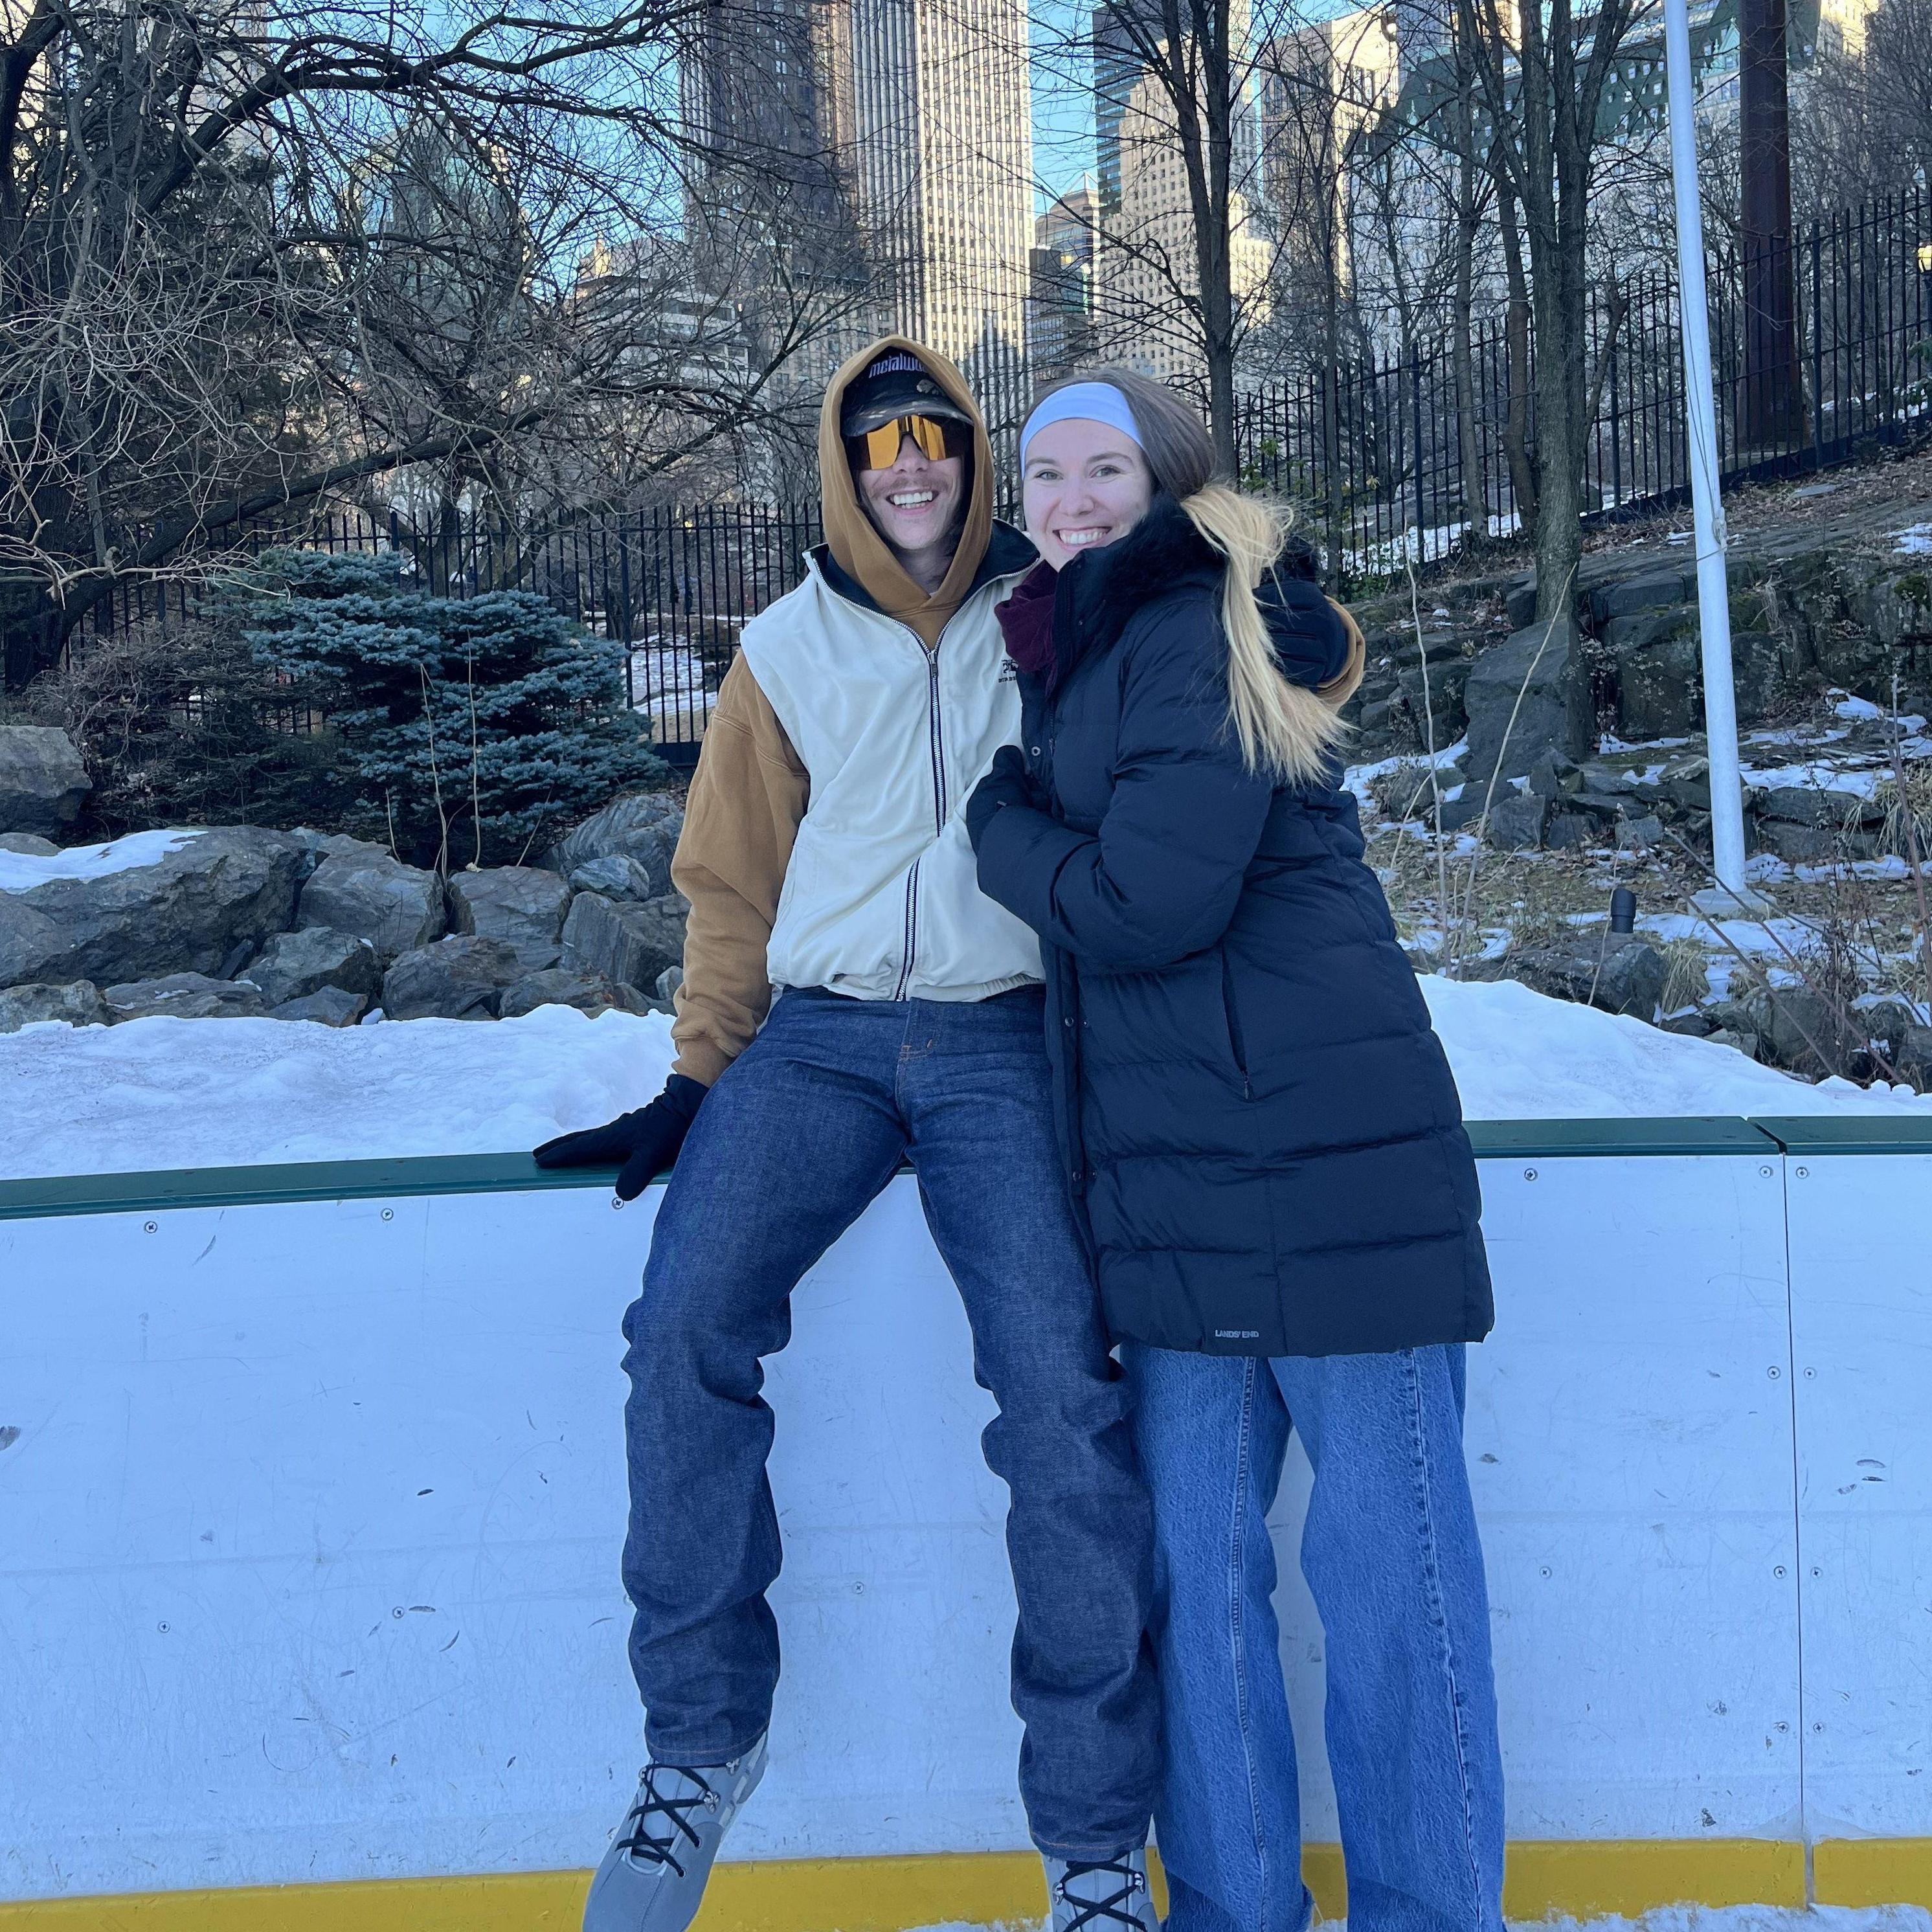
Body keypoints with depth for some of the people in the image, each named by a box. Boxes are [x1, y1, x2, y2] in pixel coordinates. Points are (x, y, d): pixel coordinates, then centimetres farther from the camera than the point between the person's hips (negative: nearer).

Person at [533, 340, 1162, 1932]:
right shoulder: (791, 648, 13)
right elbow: (736, 883, 14)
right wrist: (698, 1080, 8)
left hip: (1005, 1039, -1)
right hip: (819, 1032, 2)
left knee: (1064, 1394, -14)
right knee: (687, 1327, -20)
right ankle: (702, 1740, -1)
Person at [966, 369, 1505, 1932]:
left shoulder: (1198, 633, -8)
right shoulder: (1079, 655, 20)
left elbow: (1144, 903, -16)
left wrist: (996, 819, -2)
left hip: (1328, 1161, -8)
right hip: (1172, 1176, 9)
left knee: (1384, 1555, 1)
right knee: (1193, 1558, 11)